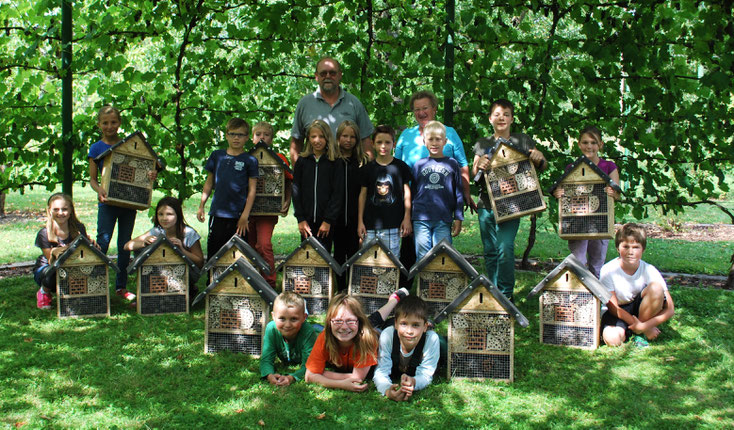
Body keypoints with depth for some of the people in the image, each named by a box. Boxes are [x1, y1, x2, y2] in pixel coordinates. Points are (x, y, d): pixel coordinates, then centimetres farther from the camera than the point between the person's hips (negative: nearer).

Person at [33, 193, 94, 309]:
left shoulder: (79, 229, -12)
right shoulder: (44, 234, -18)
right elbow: (52, 262, -18)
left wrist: (91, 245, -30)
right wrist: (54, 254, -41)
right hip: (45, 268, -2)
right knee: (53, 274, -37)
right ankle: (43, 292, 0)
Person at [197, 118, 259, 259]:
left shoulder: (250, 160, 0)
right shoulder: (217, 155, 10)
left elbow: (252, 190, -2)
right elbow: (209, 182, 18)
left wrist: (245, 216, -8)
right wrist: (201, 206, 13)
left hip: (238, 216, -3)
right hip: (217, 213, 3)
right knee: (213, 251, 6)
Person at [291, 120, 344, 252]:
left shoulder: (335, 162, 0)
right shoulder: (302, 161, 7)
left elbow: (338, 193, -3)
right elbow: (296, 191, 5)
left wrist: (328, 220, -10)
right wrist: (301, 219, -3)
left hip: (326, 222, -2)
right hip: (307, 221, 2)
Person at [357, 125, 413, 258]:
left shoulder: (400, 166, 2)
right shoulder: (367, 168, 5)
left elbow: (407, 193, 6)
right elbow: (362, 194, 8)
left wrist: (407, 218, 0)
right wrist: (360, 221, 5)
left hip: (393, 224, -1)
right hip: (371, 224, 1)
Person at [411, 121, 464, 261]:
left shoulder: (452, 164, 7)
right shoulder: (419, 165, 10)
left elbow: (458, 194, 8)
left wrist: (458, 219, 4)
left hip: (444, 221, -1)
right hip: (421, 220, 1)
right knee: (422, 258, 4)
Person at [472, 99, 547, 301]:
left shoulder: (523, 140, 7)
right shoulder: (482, 144, 12)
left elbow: (540, 167, 9)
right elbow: (473, 175, 8)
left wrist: (539, 158, -14)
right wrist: (479, 165, -15)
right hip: (486, 205, 3)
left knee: (505, 248, -15)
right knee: (490, 251, 6)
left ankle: (506, 295, -4)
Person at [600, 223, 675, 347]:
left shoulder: (649, 270, -18)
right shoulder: (608, 271, -20)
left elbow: (670, 309, -18)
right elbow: (613, 307, -15)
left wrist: (644, 326, -29)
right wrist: (637, 324, -23)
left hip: (640, 309, 2)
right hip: (618, 312, -2)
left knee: (656, 287, -28)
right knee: (612, 339, -34)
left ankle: (640, 332, -10)